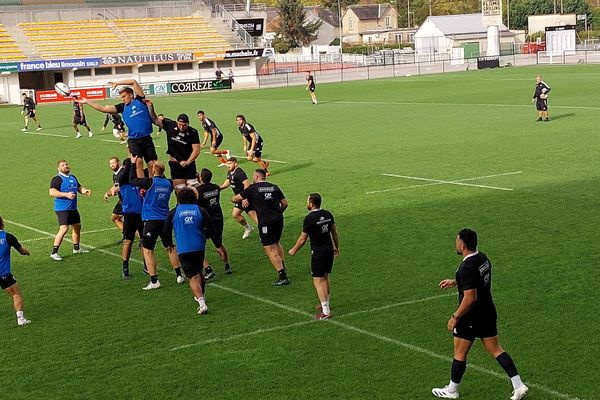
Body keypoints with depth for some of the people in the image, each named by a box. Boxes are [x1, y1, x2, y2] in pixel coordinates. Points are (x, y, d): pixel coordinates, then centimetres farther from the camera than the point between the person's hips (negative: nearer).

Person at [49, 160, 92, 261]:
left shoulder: (73, 178, 15)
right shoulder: (57, 179, -11)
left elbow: (79, 188, 23)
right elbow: (52, 192, -22)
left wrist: (86, 191, 0)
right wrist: (66, 194, -29)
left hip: (73, 208, 9)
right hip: (62, 209, -9)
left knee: (77, 226, 18)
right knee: (64, 228, -18)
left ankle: (76, 248, 37)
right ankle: (54, 253, -14)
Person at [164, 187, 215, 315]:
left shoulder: (173, 212, 0)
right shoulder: (200, 210, 2)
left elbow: (167, 231, 4)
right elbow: (209, 228, 0)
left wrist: (169, 244, 23)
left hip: (183, 250, -2)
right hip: (199, 247, 2)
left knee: (193, 277, -2)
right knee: (199, 272, 25)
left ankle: (202, 303, -20)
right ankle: (201, 296, 43)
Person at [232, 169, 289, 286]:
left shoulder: (253, 188, -2)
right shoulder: (274, 187, 13)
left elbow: (235, 199, 5)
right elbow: (285, 203, 15)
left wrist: (234, 199, 29)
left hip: (266, 222, -6)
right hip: (279, 220, 6)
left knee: (271, 250, -3)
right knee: (276, 243, 28)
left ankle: (282, 276, -8)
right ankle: (282, 267, 32)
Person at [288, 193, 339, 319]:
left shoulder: (309, 219, -16)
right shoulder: (328, 214, 3)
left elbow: (302, 239, -9)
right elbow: (335, 232, 11)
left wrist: (293, 250, 6)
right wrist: (336, 247, 25)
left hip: (318, 253, -7)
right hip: (329, 250, 7)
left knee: (318, 281, -3)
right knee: (325, 278, 20)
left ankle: (325, 311, -5)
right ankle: (325, 304, 32)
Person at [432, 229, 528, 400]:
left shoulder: (467, 268, -26)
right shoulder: (483, 258, 2)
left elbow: (470, 298, -27)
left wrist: (455, 317, -18)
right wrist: (455, 282, 22)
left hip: (471, 317, -8)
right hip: (488, 313, 8)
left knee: (460, 354, 9)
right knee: (495, 350, 14)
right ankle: (518, 385, 8)